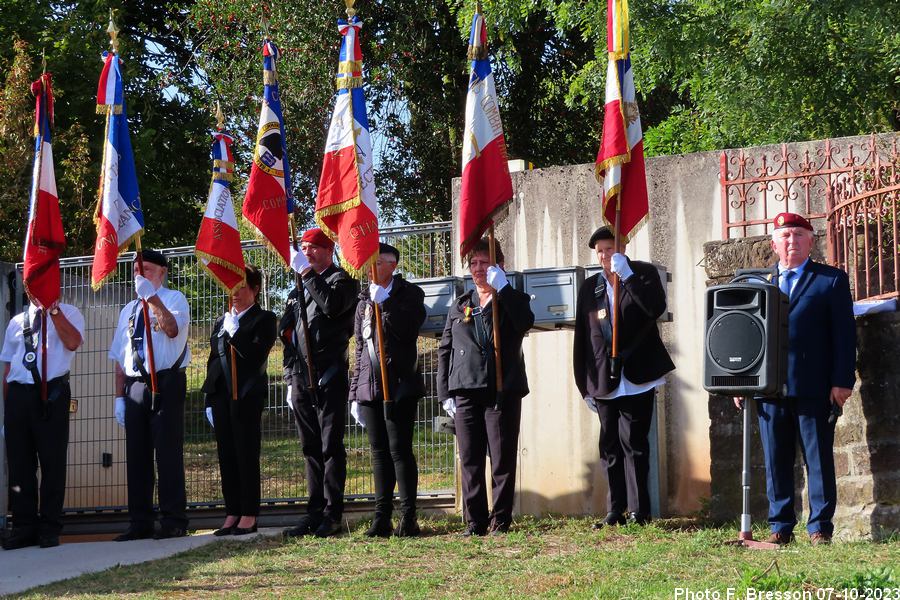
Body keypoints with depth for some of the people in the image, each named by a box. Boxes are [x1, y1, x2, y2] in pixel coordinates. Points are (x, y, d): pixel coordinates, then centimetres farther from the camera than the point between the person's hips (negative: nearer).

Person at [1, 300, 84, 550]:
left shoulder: (67, 313, 8)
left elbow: (72, 343, -14)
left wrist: (53, 310, -15)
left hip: (51, 393, -4)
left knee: (52, 461, -3)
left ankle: (49, 528, 3)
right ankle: (24, 527, 11)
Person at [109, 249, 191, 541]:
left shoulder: (174, 299, 3)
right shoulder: (128, 310, 21)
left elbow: (172, 329, -20)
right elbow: (120, 357, 19)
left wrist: (152, 298, -24)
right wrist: (119, 397, 12)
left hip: (166, 383, -6)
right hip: (135, 385, 6)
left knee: (167, 450, -7)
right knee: (137, 453, 5)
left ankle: (173, 521, -4)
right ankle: (140, 523, 10)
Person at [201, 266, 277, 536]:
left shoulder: (264, 319, 1)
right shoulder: (222, 320, 20)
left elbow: (257, 355, -13)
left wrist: (234, 332, -10)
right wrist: (209, 399, 14)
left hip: (247, 395, -6)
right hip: (220, 394, 6)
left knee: (246, 455, -4)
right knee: (226, 456, 5)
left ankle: (249, 516, -1)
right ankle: (232, 515, 9)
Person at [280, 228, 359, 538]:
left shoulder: (342, 280, 0)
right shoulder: (300, 288, 21)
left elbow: (332, 306, -22)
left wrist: (307, 272, -16)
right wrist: (290, 376, 18)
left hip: (329, 377, -7)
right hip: (300, 379, 7)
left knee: (331, 447, -6)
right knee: (311, 448, 9)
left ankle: (332, 514, -5)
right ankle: (315, 513, 12)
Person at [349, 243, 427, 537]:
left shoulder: (408, 293, 1)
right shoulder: (365, 300, 18)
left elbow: (408, 330, -17)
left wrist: (384, 303, -17)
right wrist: (355, 392, 16)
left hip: (399, 385, -6)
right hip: (370, 386, 6)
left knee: (399, 449, -7)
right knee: (379, 452, 6)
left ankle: (408, 518, -3)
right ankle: (382, 518, 8)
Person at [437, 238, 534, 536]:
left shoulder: (513, 300, 8)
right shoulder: (459, 307, 18)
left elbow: (525, 323, -17)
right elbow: (445, 350, 16)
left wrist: (503, 288, -19)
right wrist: (445, 393, 7)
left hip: (502, 392, -3)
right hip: (466, 392, 3)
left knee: (502, 461, -2)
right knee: (470, 462, 2)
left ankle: (500, 521, 3)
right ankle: (475, 522, 6)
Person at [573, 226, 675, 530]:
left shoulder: (643, 274, 1)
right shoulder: (589, 288, 10)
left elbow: (656, 308, -19)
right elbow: (582, 339, 11)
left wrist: (627, 276, -21)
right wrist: (584, 386, 8)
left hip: (637, 378, -4)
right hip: (605, 380, 4)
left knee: (633, 442, -7)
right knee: (610, 446, 7)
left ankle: (638, 510, -2)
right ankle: (615, 511, 12)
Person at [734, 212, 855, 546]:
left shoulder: (832, 280, 6)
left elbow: (844, 334, 0)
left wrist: (842, 381, -9)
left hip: (814, 389, -3)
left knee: (819, 458, 0)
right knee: (776, 461, 5)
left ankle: (820, 528, 5)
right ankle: (781, 527, 12)